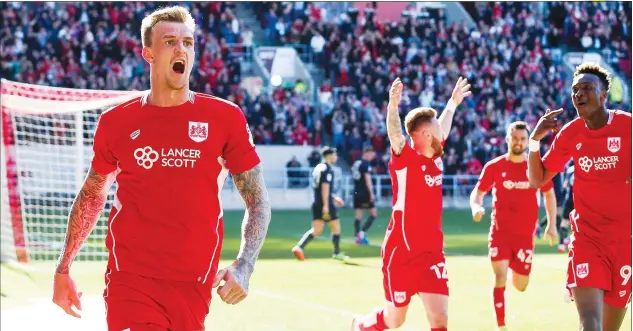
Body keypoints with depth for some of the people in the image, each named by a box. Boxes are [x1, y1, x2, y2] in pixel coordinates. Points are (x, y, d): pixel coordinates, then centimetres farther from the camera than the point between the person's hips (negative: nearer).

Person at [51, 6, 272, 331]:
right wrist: (63, 269, 17)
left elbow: (258, 200, 3)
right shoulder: (115, 122, 5)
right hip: (130, 280, 0)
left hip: (193, 285, 1)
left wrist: (244, 266, -12)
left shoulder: (226, 118, 2)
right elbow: (91, 196, 18)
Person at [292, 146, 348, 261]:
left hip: (317, 203, 8)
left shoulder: (318, 168, 15)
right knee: (336, 228, 9)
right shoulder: (327, 169, -12)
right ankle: (336, 253, 18)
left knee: (316, 230, 5)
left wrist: (333, 197, 31)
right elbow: (325, 187, -21)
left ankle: (299, 247, -12)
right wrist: (326, 205, -24)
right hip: (326, 204, -8)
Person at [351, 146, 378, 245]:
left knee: (358, 216, 7)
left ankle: (358, 237, 3)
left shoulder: (356, 163, 14)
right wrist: (372, 194, -17)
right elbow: (367, 180, -16)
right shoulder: (366, 164, -11)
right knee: (373, 213, 1)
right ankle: (362, 232, -10)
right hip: (365, 193, -8)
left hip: (356, 192, 8)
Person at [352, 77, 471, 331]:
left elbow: (442, 129, 29)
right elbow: (395, 134, -32)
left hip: (432, 253, 6)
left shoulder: (436, 159, 8)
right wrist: (393, 105, -50)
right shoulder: (405, 159, -11)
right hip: (401, 253, -6)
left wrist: (453, 103, 43)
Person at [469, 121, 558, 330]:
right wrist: (476, 206, -20)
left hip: (526, 233, 1)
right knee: (499, 278, -14)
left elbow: (549, 194, 11)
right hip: (500, 231, -1)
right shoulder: (494, 167, -4)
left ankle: (514, 269, 43)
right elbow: (478, 193, 3)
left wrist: (551, 225, 3)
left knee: (520, 286, 6)